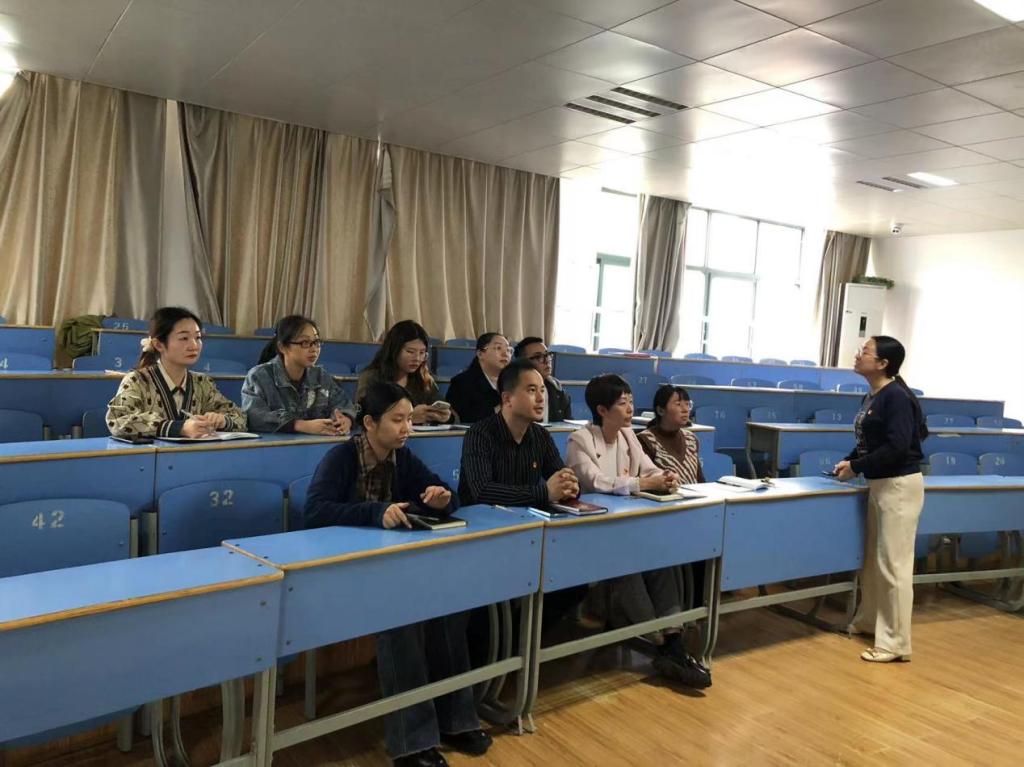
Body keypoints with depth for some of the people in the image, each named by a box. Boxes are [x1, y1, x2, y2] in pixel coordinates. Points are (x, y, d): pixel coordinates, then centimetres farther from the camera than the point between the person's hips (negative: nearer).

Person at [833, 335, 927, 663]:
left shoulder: (896, 397, -18)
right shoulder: (870, 397, 8)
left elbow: (896, 447, -24)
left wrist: (857, 468, -18)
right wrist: (850, 460, -1)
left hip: (900, 485, -9)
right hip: (879, 484, 9)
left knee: (893, 563, -2)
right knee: (872, 557, 18)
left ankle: (895, 643, 8)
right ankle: (869, 620, 34)